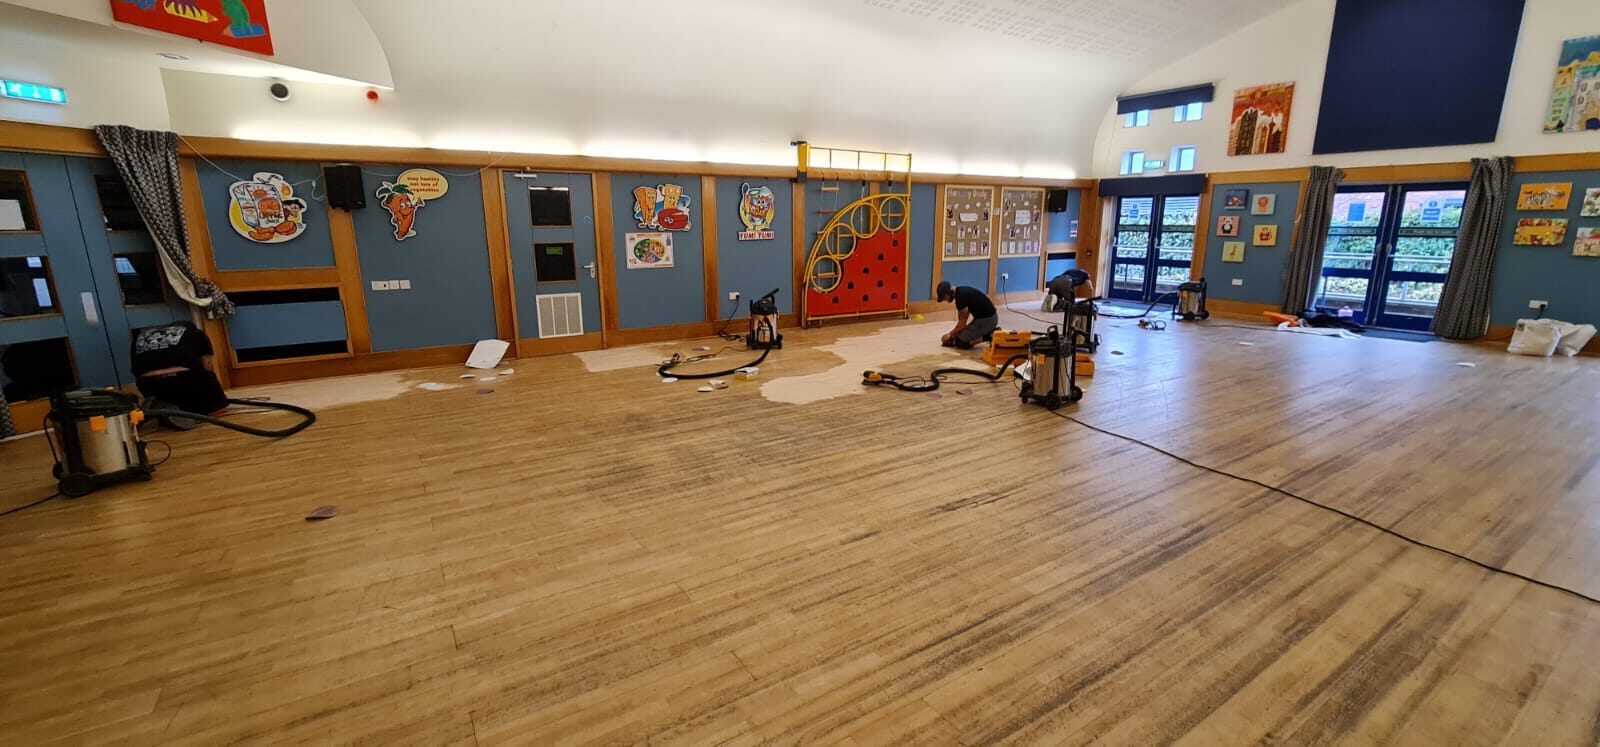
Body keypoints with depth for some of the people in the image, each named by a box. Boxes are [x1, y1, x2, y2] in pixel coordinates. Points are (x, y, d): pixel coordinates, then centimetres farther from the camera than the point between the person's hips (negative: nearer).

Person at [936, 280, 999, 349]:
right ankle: (991, 331, 13)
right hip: (989, 316, 10)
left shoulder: (961, 297, -21)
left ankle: (989, 336, -6)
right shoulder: (960, 291, 9)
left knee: (962, 342, -8)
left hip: (987, 319, -10)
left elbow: (962, 324, -16)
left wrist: (949, 335, -3)